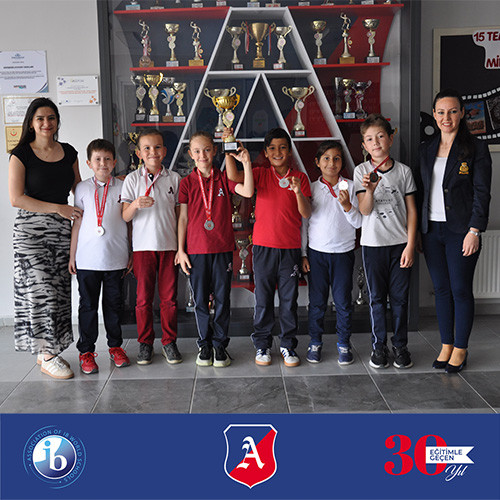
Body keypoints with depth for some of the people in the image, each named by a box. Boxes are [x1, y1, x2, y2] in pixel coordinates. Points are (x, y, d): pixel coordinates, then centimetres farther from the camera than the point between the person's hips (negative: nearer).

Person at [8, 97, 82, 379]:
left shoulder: (69, 152, 9)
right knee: (40, 290, -7)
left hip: (62, 229, 5)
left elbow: (79, 189, 20)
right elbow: (17, 198, -11)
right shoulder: (22, 154, -5)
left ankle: (47, 350, 19)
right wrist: (57, 208, -14)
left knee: (59, 292, 6)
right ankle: (47, 357, 4)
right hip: (31, 229, -5)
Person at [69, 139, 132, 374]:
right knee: (88, 305, 5)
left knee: (114, 304, 10)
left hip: (116, 258, 0)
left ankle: (115, 346, 24)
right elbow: (77, 223, 7)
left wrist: (132, 254, 7)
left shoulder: (123, 188, 4)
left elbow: (129, 221, 8)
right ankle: (86, 351, 15)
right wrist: (72, 255, 5)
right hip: (87, 258, 0)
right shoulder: (83, 188, 5)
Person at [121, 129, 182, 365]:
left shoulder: (174, 178, 6)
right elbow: (125, 216, -1)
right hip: (143, 245, -1)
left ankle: (169, 342, 18)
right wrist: (135, 204, -22)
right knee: (143, 298, 4)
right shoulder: (133, 179, 3)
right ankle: (145, 343, 18)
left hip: (169, 245, 1)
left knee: (169, 297, 4)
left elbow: (179, 213, 10)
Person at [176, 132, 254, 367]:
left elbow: (248, 192, -14)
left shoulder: (224, 178, 2)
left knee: (222, 298, 6)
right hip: (196, 250, 0)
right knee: (200, 300, 8)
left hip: (223, 249, 0)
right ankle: (205, 344, 22)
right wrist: (180, 250, 0)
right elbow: (183, 218, 3)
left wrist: (246, 163, -21)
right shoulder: (187, 183, 2)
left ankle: (220, 344, 19)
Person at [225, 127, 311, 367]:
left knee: (289, 298, 7)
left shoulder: (300, 177, 3)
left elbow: (306, 213, -4)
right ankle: (262, 345, 20)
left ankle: (288, 345, 20)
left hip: (290, 248, 0)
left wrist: (298, 192, -20)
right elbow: (234, 176, -14)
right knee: (263, 298, 7)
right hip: (263, 246, 0)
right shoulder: (260, 174, 3)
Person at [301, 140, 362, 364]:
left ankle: (344, 344, 19)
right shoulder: (311, 188, 3)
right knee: (317, 301, 7)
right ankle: (315, 342, 20)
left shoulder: (350, 187, 1)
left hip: (343, 253, 0)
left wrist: (347, 205, -19)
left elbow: (358, 222, -1)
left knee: (343, 301, 4)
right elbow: (304, 223, 7)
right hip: (316, 253, 1)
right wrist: (302, 253, 3)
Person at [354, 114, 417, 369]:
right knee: (377, 297, 7)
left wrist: (410, 245, -3)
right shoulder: (362, 171, 0)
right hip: (373, 243, 0)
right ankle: (379, 346, 20)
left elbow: (411, 210, 3)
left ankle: (400, 345, 20)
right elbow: (365, 210, -7)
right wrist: (369, 190, -27)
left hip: (400, 243, 1)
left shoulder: (404, 171, 2)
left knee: (400, 296, 6)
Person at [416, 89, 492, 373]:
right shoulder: (427, 150, 11)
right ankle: (446, 346, 23)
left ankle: (461, 349, 16)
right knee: (442, 290, 11)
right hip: (431, 230, 5)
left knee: (461, 290, 2)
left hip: (460, 230, -4)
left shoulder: (476, 148, -3)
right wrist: (417, 230, 9)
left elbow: (482, 193, -7)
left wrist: (474, 231, -15)